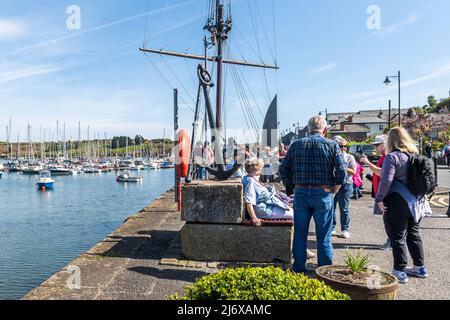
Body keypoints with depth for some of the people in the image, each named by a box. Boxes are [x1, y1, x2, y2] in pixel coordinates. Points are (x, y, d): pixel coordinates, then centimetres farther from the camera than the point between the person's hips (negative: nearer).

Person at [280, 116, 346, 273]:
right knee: (324, 238, 8)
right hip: (323, 194, -2)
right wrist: (333, 190, 6)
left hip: (300, 194, 2)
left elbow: (283, 169, 4)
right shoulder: (332, 145, 0)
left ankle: (299, 270, 22)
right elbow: (342, 172, -7)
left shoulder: (296, 144, 6)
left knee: (300, 235, 13)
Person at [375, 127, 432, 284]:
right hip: (417, 202, 7)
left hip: (398, 202, -7)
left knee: (398, 237, 2)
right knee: (414, 234, 19)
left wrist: (379, 199, -12)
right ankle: (420, 267, 29)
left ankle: (400, 271, 7)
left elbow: (386, 180, -21)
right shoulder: (416, 154, 7)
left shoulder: (392, 156, -14)